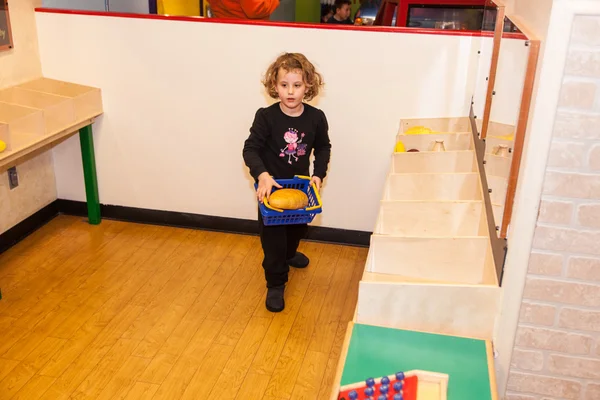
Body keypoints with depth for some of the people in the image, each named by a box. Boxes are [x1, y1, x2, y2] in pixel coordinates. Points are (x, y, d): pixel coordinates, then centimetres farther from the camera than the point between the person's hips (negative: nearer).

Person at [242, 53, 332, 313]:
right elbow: (251, 149, -19)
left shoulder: (316, 118, -13)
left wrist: (318, 174, -9)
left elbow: (323, 147, 3)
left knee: (298, 226, 27)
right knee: (272, 236, 0)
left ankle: (289, 253, 57)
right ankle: (276, 283, 17)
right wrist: (262, 175, -35)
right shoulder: (266, 117, -21)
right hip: (271, 186, -4)